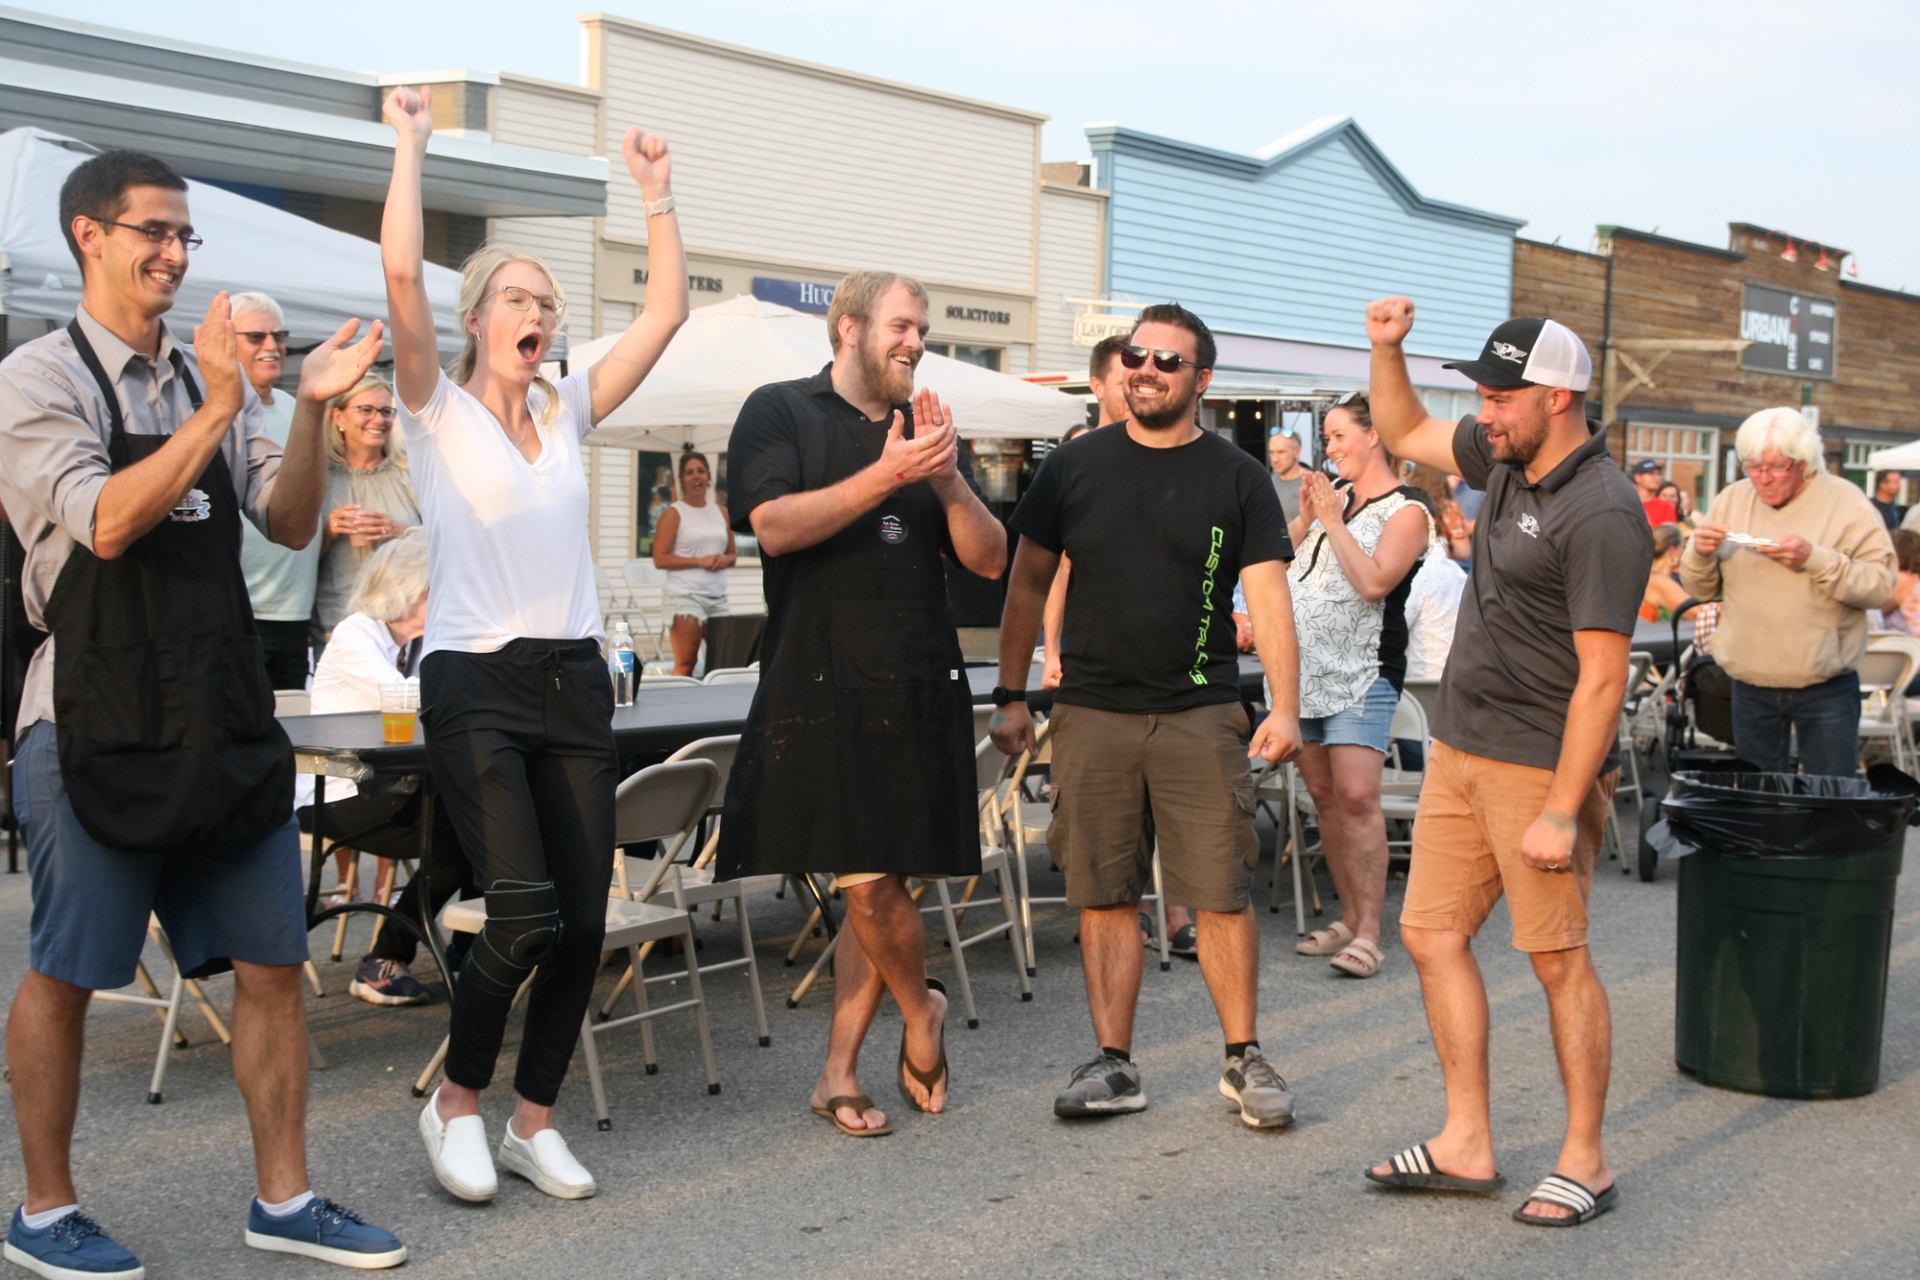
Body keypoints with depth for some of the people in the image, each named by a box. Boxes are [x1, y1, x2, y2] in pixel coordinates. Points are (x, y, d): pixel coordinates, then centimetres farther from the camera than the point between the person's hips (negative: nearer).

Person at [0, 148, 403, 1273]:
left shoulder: (215, 378, 12)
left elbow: (292, 523, 7)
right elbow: (108, 523, -18)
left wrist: (310, 412, -8)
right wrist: (215, 411, -23)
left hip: (227, 716, 6)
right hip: (98, 722, -5)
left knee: (273, 965, 7)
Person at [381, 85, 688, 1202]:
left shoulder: (568, 411, 13)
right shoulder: (438, 409, 0)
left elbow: (667, 312, 9)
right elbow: (403, 274, -15)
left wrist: (658, 190, 6)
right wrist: (412, 144, -11)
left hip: (575, 684, 5)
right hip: (476, 684, -5)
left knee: (584, 921, 2)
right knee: (525, 913, -15)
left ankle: (534, 1122, 18)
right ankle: (457, 1100, 9)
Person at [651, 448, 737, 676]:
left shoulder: (721, 512, 16)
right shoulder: (673, 513, -1)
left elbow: (732, 554, 22)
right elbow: (660, 558, -8)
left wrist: (725, 559, -2)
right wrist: (700, 561, -14)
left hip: (718, 595, 5)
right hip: (686, 595, -5)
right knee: (686, 663, -10)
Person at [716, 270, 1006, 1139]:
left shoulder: (927, 430, 18)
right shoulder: (780, 412, 4)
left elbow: (989, 560, 11)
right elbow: (776, 526, -12)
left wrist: (948, 479, -6)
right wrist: (886, 475, -17)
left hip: (921, 689, 5)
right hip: (823, 686, -4)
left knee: (880, 883, 4)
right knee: (868, 883, -9)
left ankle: (840, 1070, 14)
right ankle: (922, 1012, 18)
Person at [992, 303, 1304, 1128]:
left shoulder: (1237, 480, 4)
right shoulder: (1074, 468, 7)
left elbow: (1268, 598, -1)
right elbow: (1028, 584, 11)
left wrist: (1284, 707, -12)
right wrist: (1011, 695, 6)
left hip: (1202, 717, -1)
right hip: (1091, 714, 2)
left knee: (1222, 895, -1)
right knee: (1104, 896, 4)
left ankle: (1244, 1058, 13)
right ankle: (1113, 1063, 13)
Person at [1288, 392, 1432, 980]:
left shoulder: (1406, 510, -4)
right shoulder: (1333, 494, 16)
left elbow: (1374, 582, -18)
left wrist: (1332, 521, -12)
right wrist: (1306, 515, 3)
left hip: (1362, 672, -7)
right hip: (1305, 666, 7)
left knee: (1357, 798, -16)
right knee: (1324, 797, 9)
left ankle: (1368, 932, -13)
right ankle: (1348, 918, 19)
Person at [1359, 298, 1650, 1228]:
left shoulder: (1600, 514, -19)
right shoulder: (1505, 459, 8)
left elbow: (1601, 677, -21)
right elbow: (1403, 434, 27)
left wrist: (1562, 812, -22)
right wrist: (1387, 347, 11)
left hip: (1540, 764, -9)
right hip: (1460, 749, 9)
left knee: (1557, 958, -1)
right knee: (1431, 933, 9)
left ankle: (1585, 1162, 13)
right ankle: (1466, 1145, 19)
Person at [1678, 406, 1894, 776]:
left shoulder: (1846, 503, -6)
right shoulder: (1731, 500, 4)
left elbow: (1881, 586, -13)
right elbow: (1699, 588, 9)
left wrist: (1814, 559, -25)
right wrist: (1701, 553, -12)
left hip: (1826, 688, -3)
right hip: (1750, 686, 3)